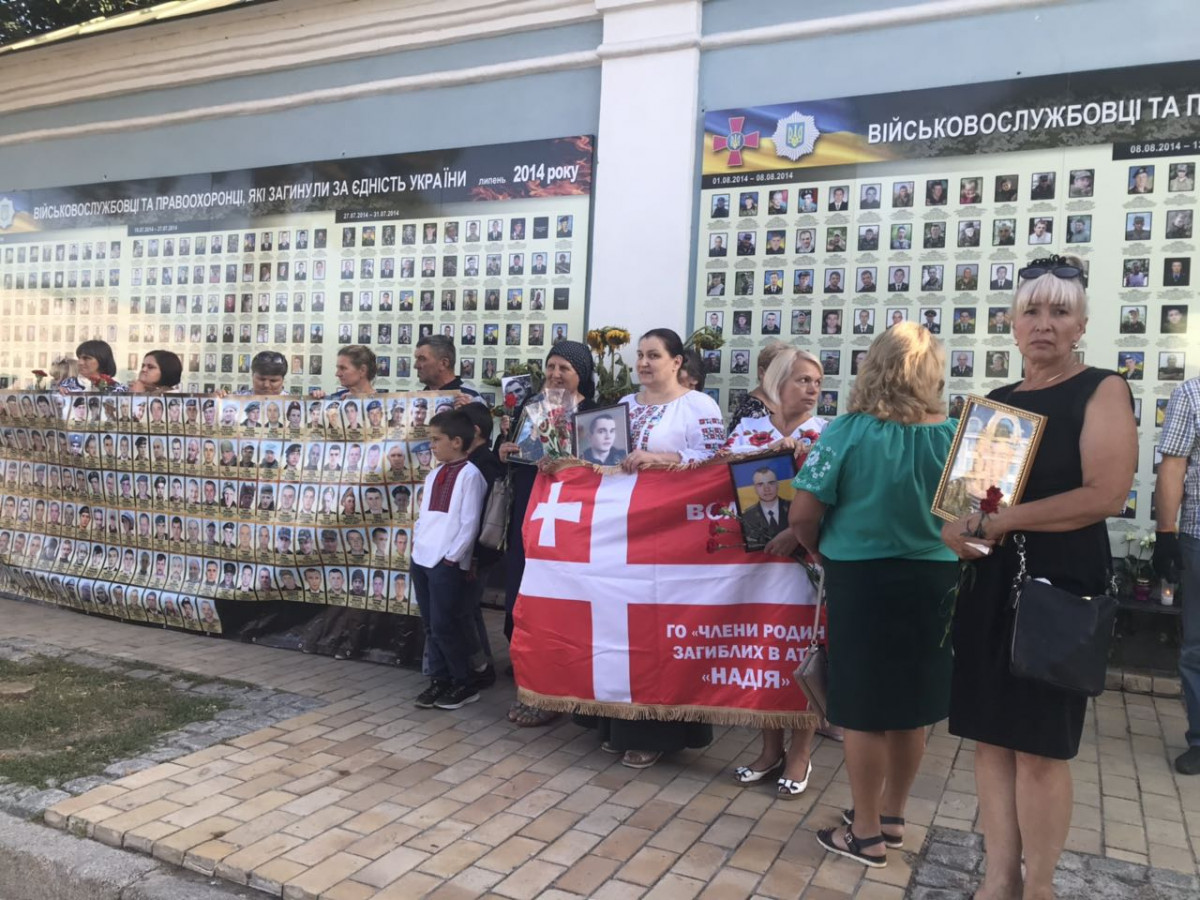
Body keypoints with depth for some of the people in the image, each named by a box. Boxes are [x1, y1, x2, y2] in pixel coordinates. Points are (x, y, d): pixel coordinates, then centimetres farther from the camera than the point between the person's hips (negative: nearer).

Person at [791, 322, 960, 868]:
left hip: (862, 578, -3)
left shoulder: (848, 431, -14)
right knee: (912, 706, 18)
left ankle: (866, 833, 22)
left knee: (865, 710, 9)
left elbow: (803, 516, -14)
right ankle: (892, 816, 35)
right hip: (934, 579, 4)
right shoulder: (954, 435, -7)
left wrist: (822, 556, 5)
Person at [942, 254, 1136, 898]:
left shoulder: (1102, 390, -4)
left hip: (1062, 584, -5)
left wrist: (991, 525, -16)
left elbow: (1104, 495, -17)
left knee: (1040, 744, 2)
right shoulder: (994, 401, 12)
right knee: (991, 734, 7)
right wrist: (960, 533, -10)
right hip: (990, 583, 5)